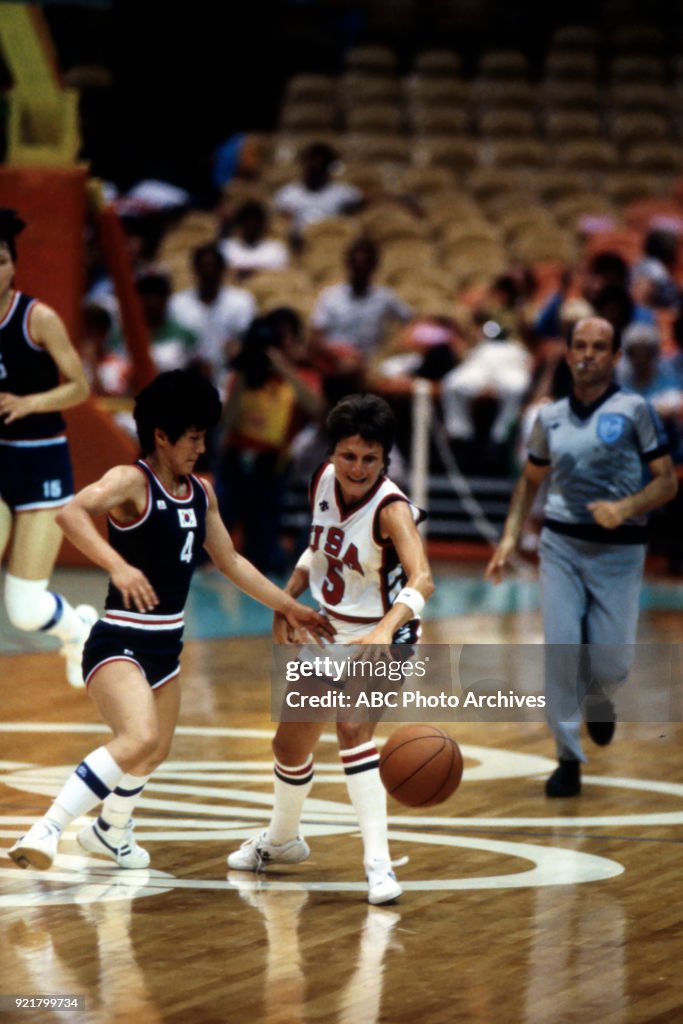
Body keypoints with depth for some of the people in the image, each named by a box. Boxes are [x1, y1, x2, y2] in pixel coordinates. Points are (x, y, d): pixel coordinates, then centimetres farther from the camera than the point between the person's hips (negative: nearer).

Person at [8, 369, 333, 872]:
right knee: (140, 739, -32)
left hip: (166, 645, 9)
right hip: (119, 642, -9)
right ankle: (47, 830, -30)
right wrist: (117, 565, -45)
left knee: (155, 752, 26)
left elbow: (231, 562, 20)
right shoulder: (132, 482, -15)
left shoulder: (201, 492, 9)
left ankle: (111, 831, 53)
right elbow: (70, 513, -33)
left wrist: (289, 607, 21)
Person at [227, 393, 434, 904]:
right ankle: (282, 840, 48)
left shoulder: (391, 509, -28)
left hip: (381, 639, -7)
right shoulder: (324, 482, -8)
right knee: (290, 744, 18)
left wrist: (386, 630, -62)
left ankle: (379, 865, -30)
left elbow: (422, 579, -45)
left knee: (353, 728, -32)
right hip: (330, 633, 7)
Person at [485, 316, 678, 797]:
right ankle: (569, 761, 0)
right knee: (560, 651, -10)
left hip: (618, 548, -2)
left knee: (609, 664, -2)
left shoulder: (634, 410, -4)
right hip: (561, 544, 2)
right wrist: (510, 538, 10)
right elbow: (530, 481, 20)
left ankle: (598, 697, 36)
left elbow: (667, 481, -4)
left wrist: (625, 508, -21)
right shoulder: (551, 417, 7)